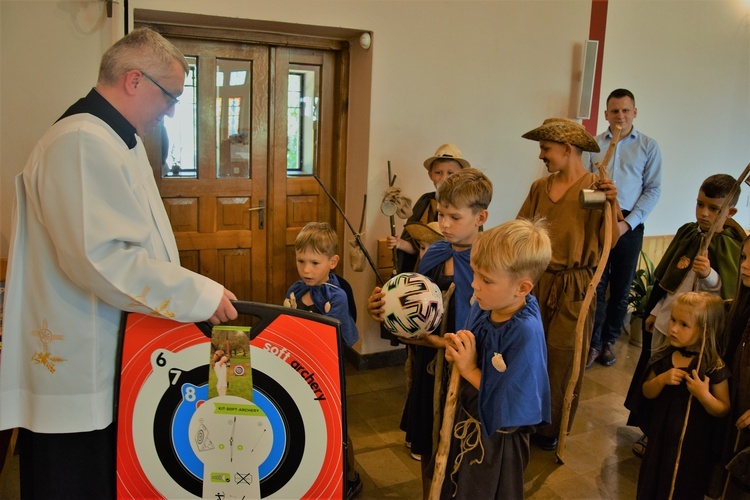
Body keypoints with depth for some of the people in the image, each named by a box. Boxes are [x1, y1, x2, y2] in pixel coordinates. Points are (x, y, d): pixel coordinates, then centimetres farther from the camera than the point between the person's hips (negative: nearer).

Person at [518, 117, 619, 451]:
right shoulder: (540, 187, 7)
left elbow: (610, 241, -12)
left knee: (563, 360, 6)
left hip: (574, 288, -4)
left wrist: (611, 203, -25)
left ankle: (552, 429, 24)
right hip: (537, 281, 4)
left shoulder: (597, 187, -6)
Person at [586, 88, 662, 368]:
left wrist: (628, 222, -10)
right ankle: (593, 343, 12)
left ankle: (609, 340, 25)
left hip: (629, 224, 1)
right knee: (596, 285, 1)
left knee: (621, 287, 9)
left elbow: (653, 190, 0)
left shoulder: (648, 146, 4)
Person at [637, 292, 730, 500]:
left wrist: (703, 395, -30)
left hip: (692, 444, -4)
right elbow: (648, 393, 2)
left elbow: (723, 409, -12)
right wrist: (661, 379, -17)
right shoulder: (664, 357, -4)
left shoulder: (714, 368, -18)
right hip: (661, 436, 4)